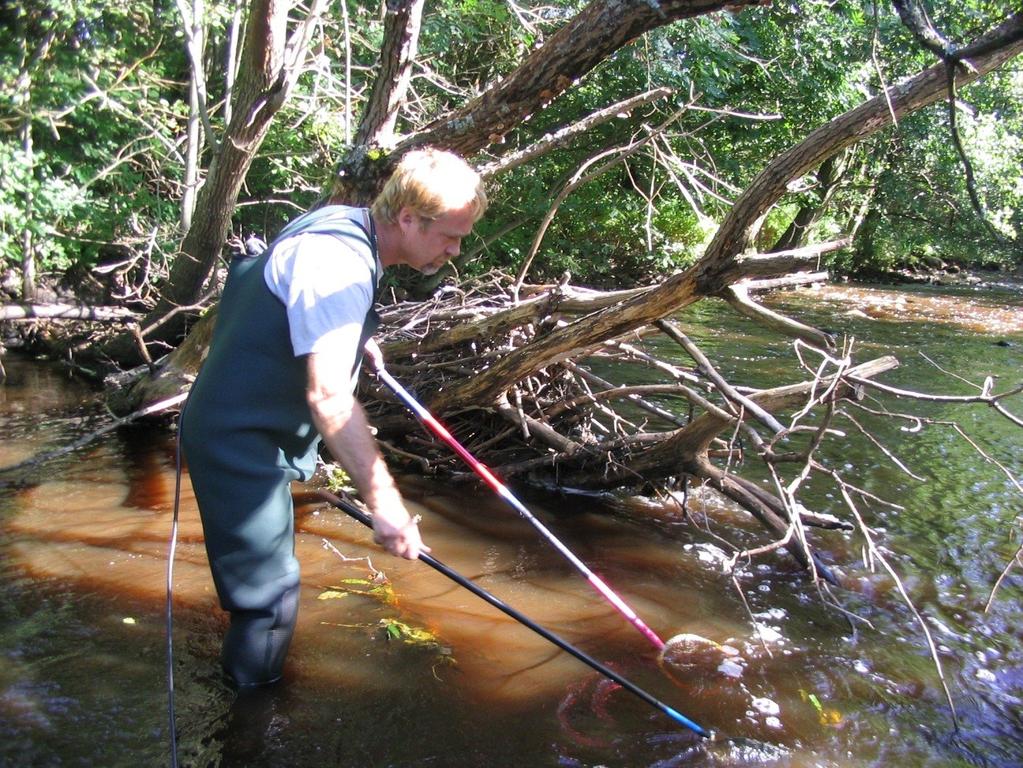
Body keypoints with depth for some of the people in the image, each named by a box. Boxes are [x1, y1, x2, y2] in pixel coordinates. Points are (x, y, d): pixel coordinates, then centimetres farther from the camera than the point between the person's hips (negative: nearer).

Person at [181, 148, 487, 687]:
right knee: (270, 597, -6)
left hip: (252, 432, 10)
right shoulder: (338, 261, -27)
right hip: (239, 440, -10)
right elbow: (330, 398, -36)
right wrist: (383, 501, -37)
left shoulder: (342, 224, 5)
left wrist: (356, 340, 28)